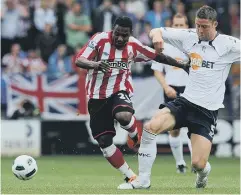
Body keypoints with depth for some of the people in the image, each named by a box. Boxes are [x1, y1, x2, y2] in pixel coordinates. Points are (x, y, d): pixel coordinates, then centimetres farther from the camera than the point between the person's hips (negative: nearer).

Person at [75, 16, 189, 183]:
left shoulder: (133, 45, -2)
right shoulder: (100, 40, -11)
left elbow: (157, 56, 10)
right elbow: (79, 61, -18)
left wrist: (182, 65, 12)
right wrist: (95, 64, -38)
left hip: (119, 91, 0)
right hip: (97, 96, 0)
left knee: (123, 116, -36)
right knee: (104, 141, -4)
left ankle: (137, 138, -2)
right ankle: (130, 176, 9)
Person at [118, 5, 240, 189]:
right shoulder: (189, 36, 3)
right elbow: (156, 32, 9)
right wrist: (157, 36, -15)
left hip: (207, 110, -3)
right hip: (185, 101, 3)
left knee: (198, 164, -12)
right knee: (150, 127, -22)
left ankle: (204, 171, 29)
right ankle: (143, 179, -8)